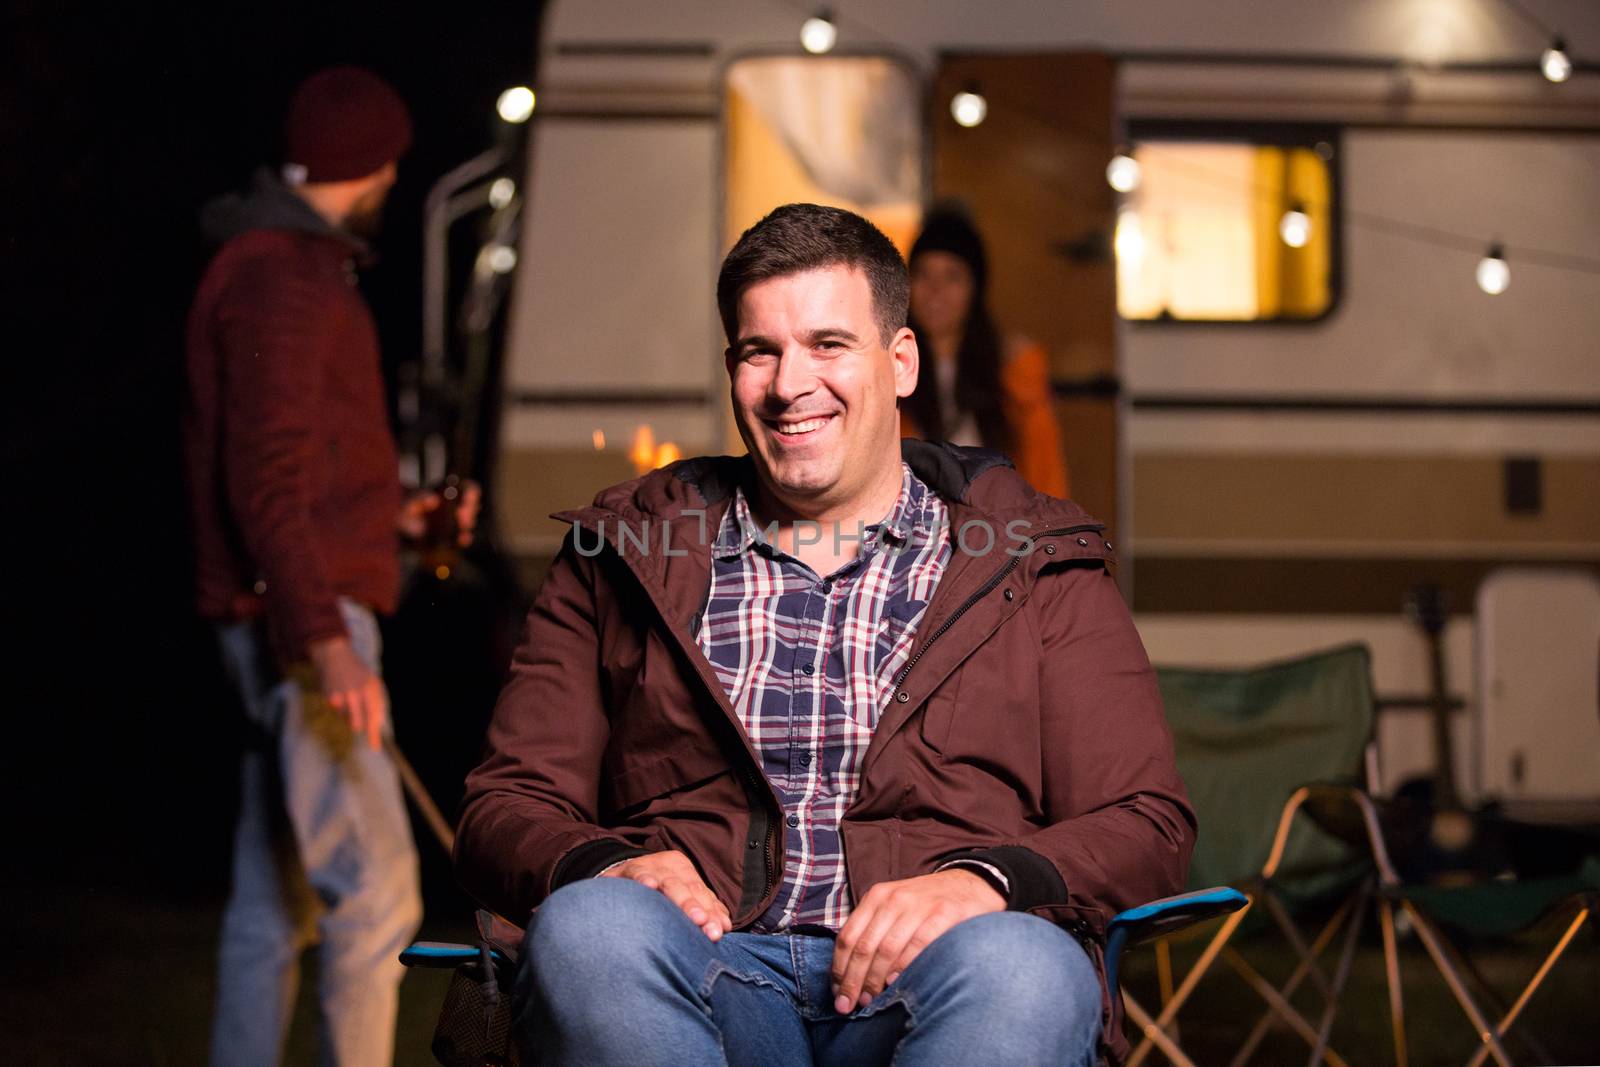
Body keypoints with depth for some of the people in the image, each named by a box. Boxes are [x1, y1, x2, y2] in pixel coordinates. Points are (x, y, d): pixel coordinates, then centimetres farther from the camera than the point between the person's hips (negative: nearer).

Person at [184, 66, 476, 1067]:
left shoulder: (280, 265, 20)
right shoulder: (280, 276, -13)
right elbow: (266, 478, -21)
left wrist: (392, 513, 23)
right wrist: (327, 639, -27)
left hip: (287, 622, 11)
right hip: (304, 617, -11)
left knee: (279, 895, 12)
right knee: (375, 885, -11)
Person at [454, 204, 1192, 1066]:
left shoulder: (1032, 567, 18)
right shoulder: (624, 557, 22)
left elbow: (1145, 827, 9)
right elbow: (506, 806, 16)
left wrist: (982, 881, -13)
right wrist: (606, 865, -9)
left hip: (922, 979, -1)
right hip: (706, 977, 1)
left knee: (1022, 966, -36)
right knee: (586, 925, -34)